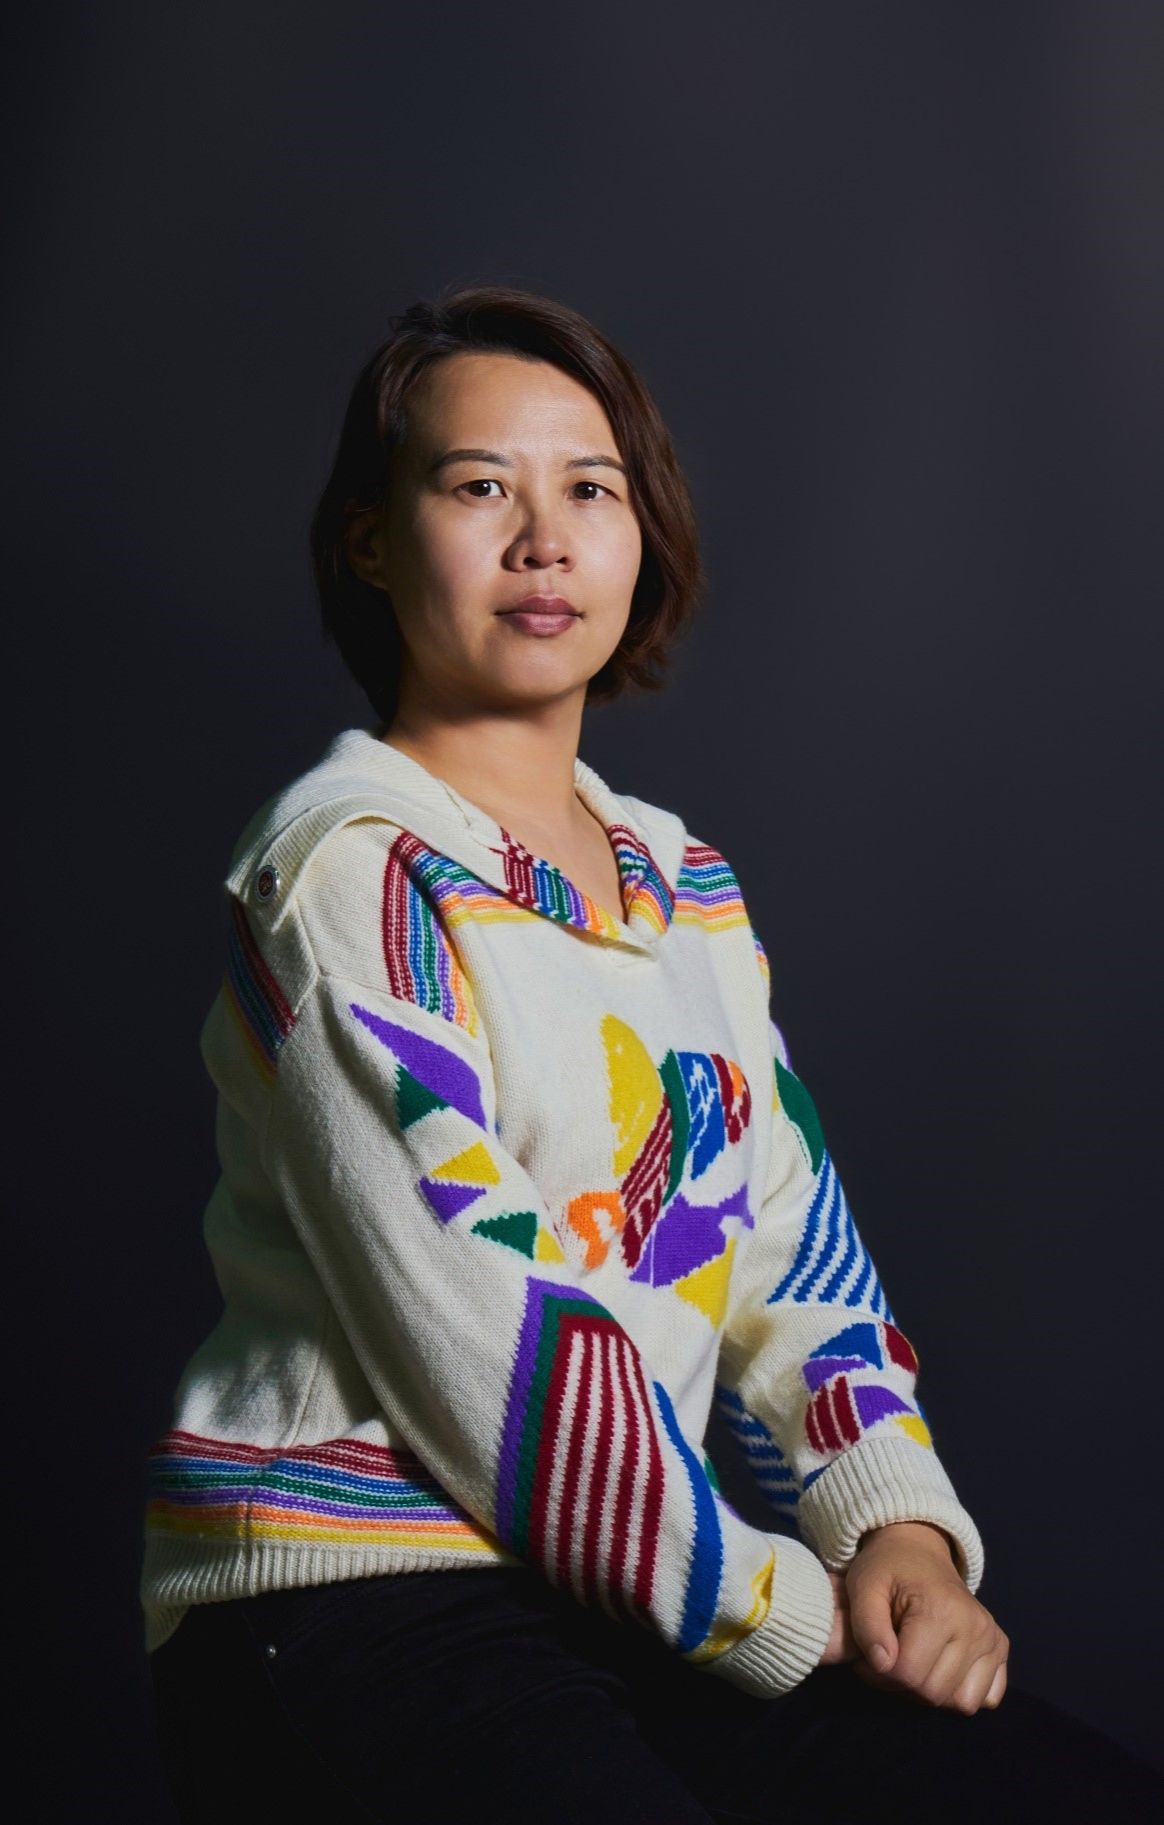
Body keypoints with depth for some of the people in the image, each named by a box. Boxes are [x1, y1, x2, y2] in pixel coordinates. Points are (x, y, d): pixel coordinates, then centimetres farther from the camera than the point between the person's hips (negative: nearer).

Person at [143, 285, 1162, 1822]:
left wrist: (897, 1524, -5)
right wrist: (791, 1610, -12)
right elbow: (485, 1348, -16)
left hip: (628, 1598, 7)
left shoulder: (686, 880, 14)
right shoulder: (346, 869, -10)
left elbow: (795, 1249, 12)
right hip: (348, 1600, -6)